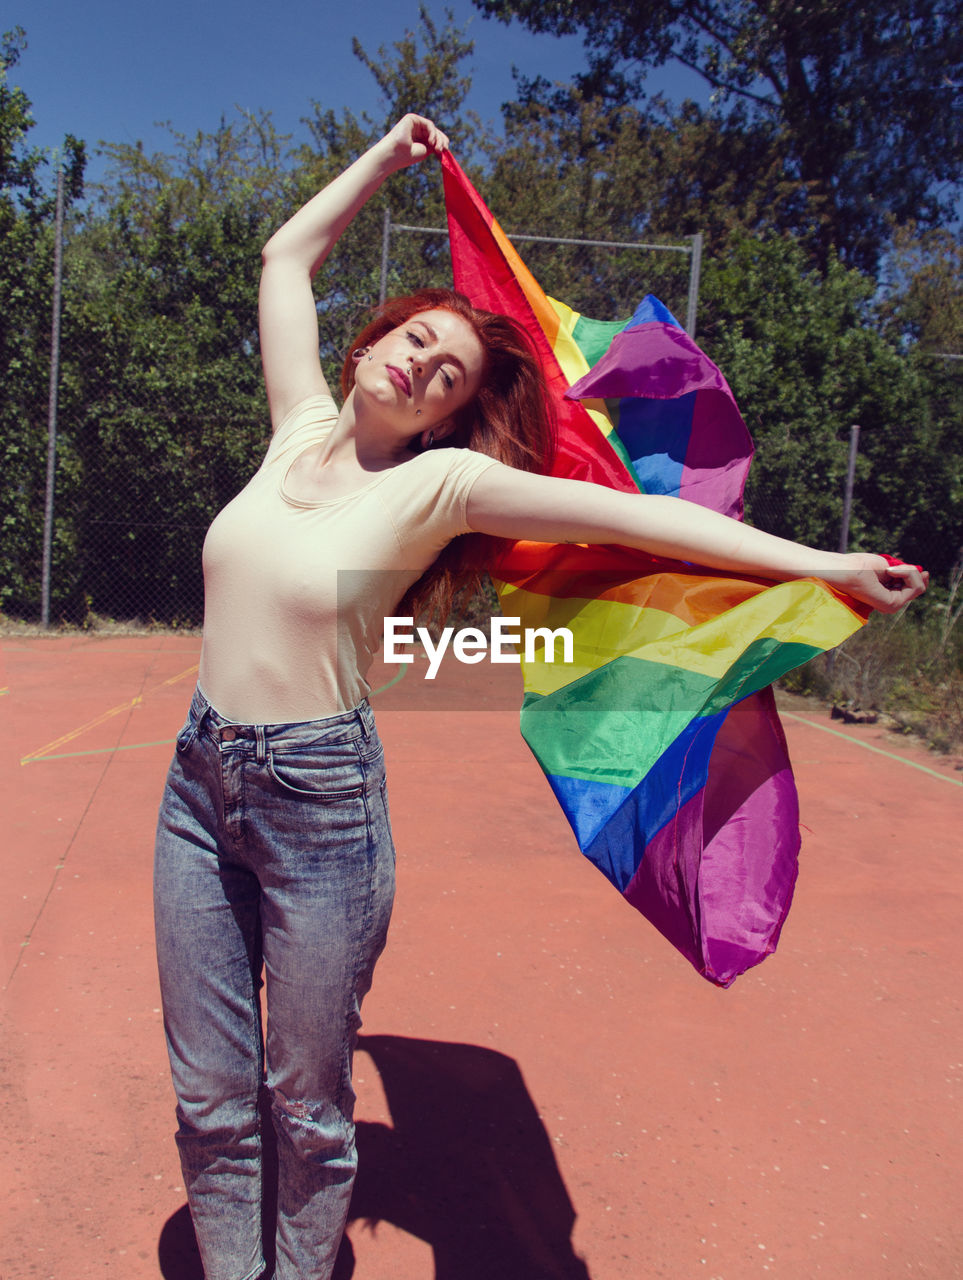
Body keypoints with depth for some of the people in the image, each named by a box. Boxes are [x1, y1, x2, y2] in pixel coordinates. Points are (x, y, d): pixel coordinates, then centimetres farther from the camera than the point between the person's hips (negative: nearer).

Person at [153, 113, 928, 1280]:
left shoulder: (440, 483, -8)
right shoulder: (304, 427, 5)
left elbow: (632, 516, -14)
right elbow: (286, 255, 17)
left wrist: (820, 564, -18)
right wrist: (390, 154, 21)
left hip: (319, 801, -4)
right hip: (199, 782, 5)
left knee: (307, 1111, 14)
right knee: (210, 1104, 16)